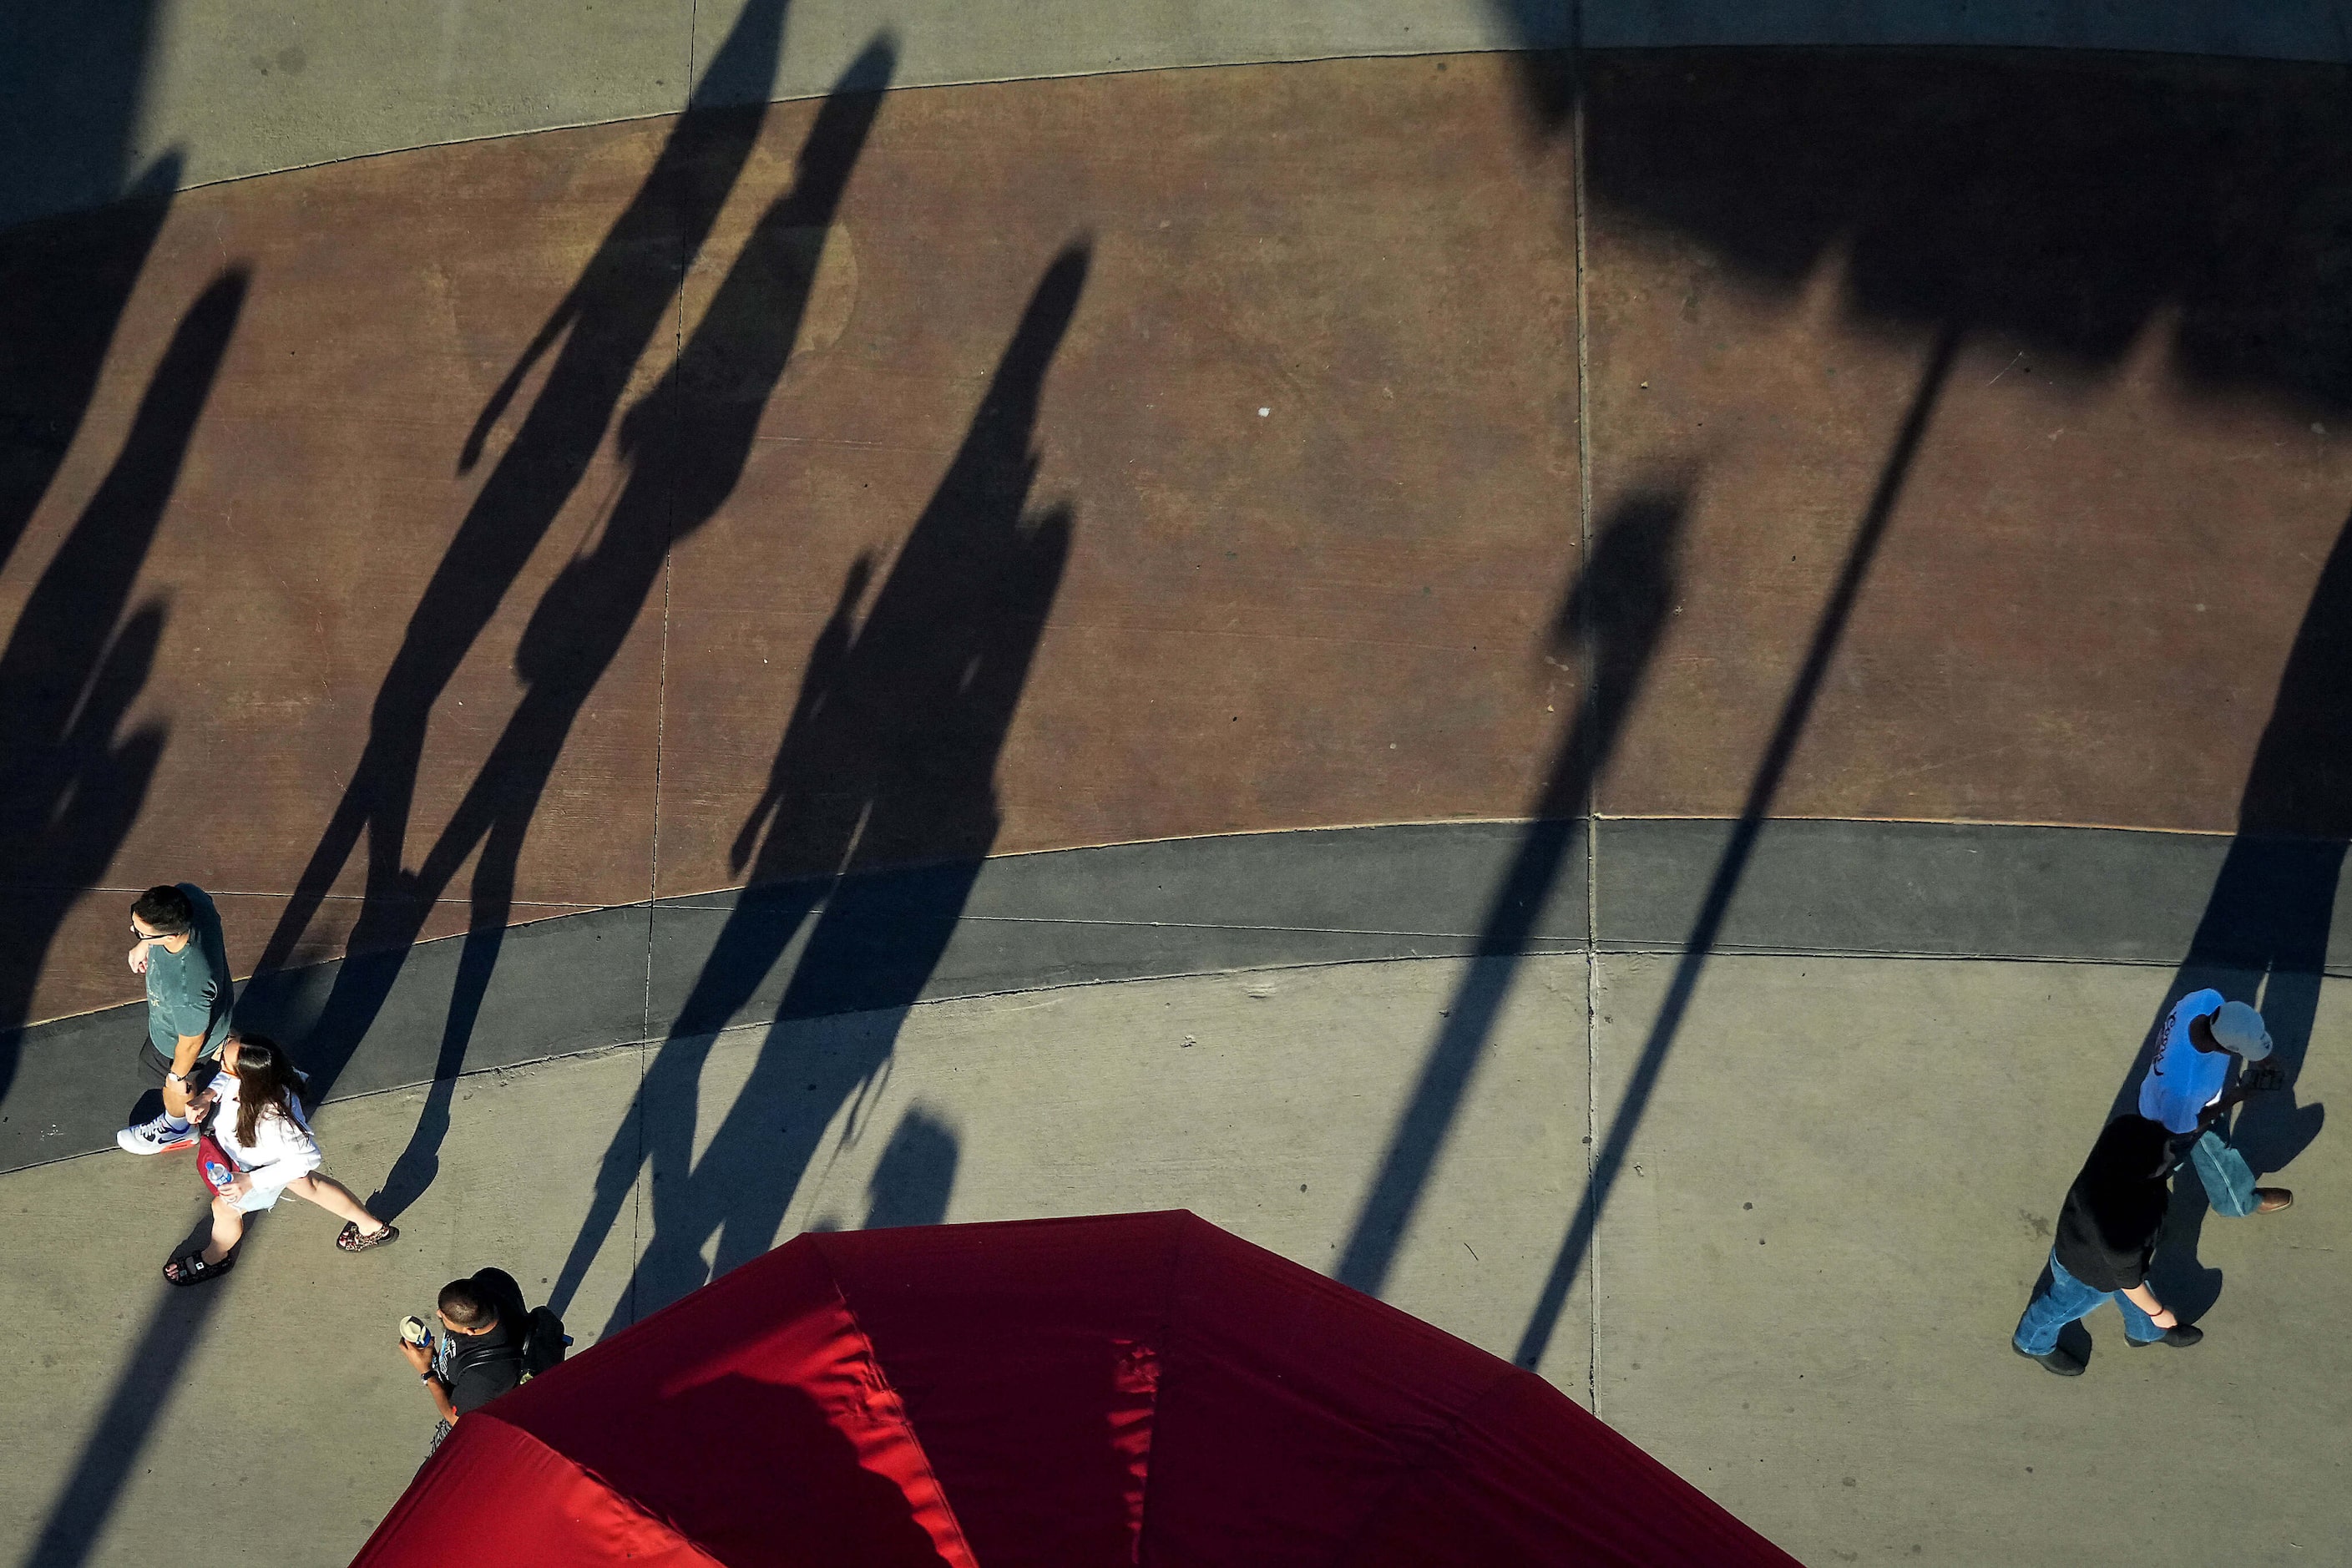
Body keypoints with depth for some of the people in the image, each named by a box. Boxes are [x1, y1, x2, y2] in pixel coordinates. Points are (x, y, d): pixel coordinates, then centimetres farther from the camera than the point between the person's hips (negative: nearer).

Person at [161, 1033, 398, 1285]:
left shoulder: (273, 1119, -50)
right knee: (308, 1185, 29)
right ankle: (373, 1228, 49)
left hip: (263, 1167, -7)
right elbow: (224, 1078, -5)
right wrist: (208, 1095, -24)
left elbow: (306, 1158, -34)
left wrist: (251, 1181, -34)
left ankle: (215, 1258, 53)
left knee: (225, 1207, 18)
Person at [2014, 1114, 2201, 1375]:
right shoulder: (2121, 1231, -49)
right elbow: (2129, 1280, -27)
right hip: (2090, 1271, -5)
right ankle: (2033, 1343, 59)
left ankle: (2145, 1331, 66)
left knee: (2126, 1293, 34)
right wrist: (2158, 1312, -7)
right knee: (2065, 1307, 27)